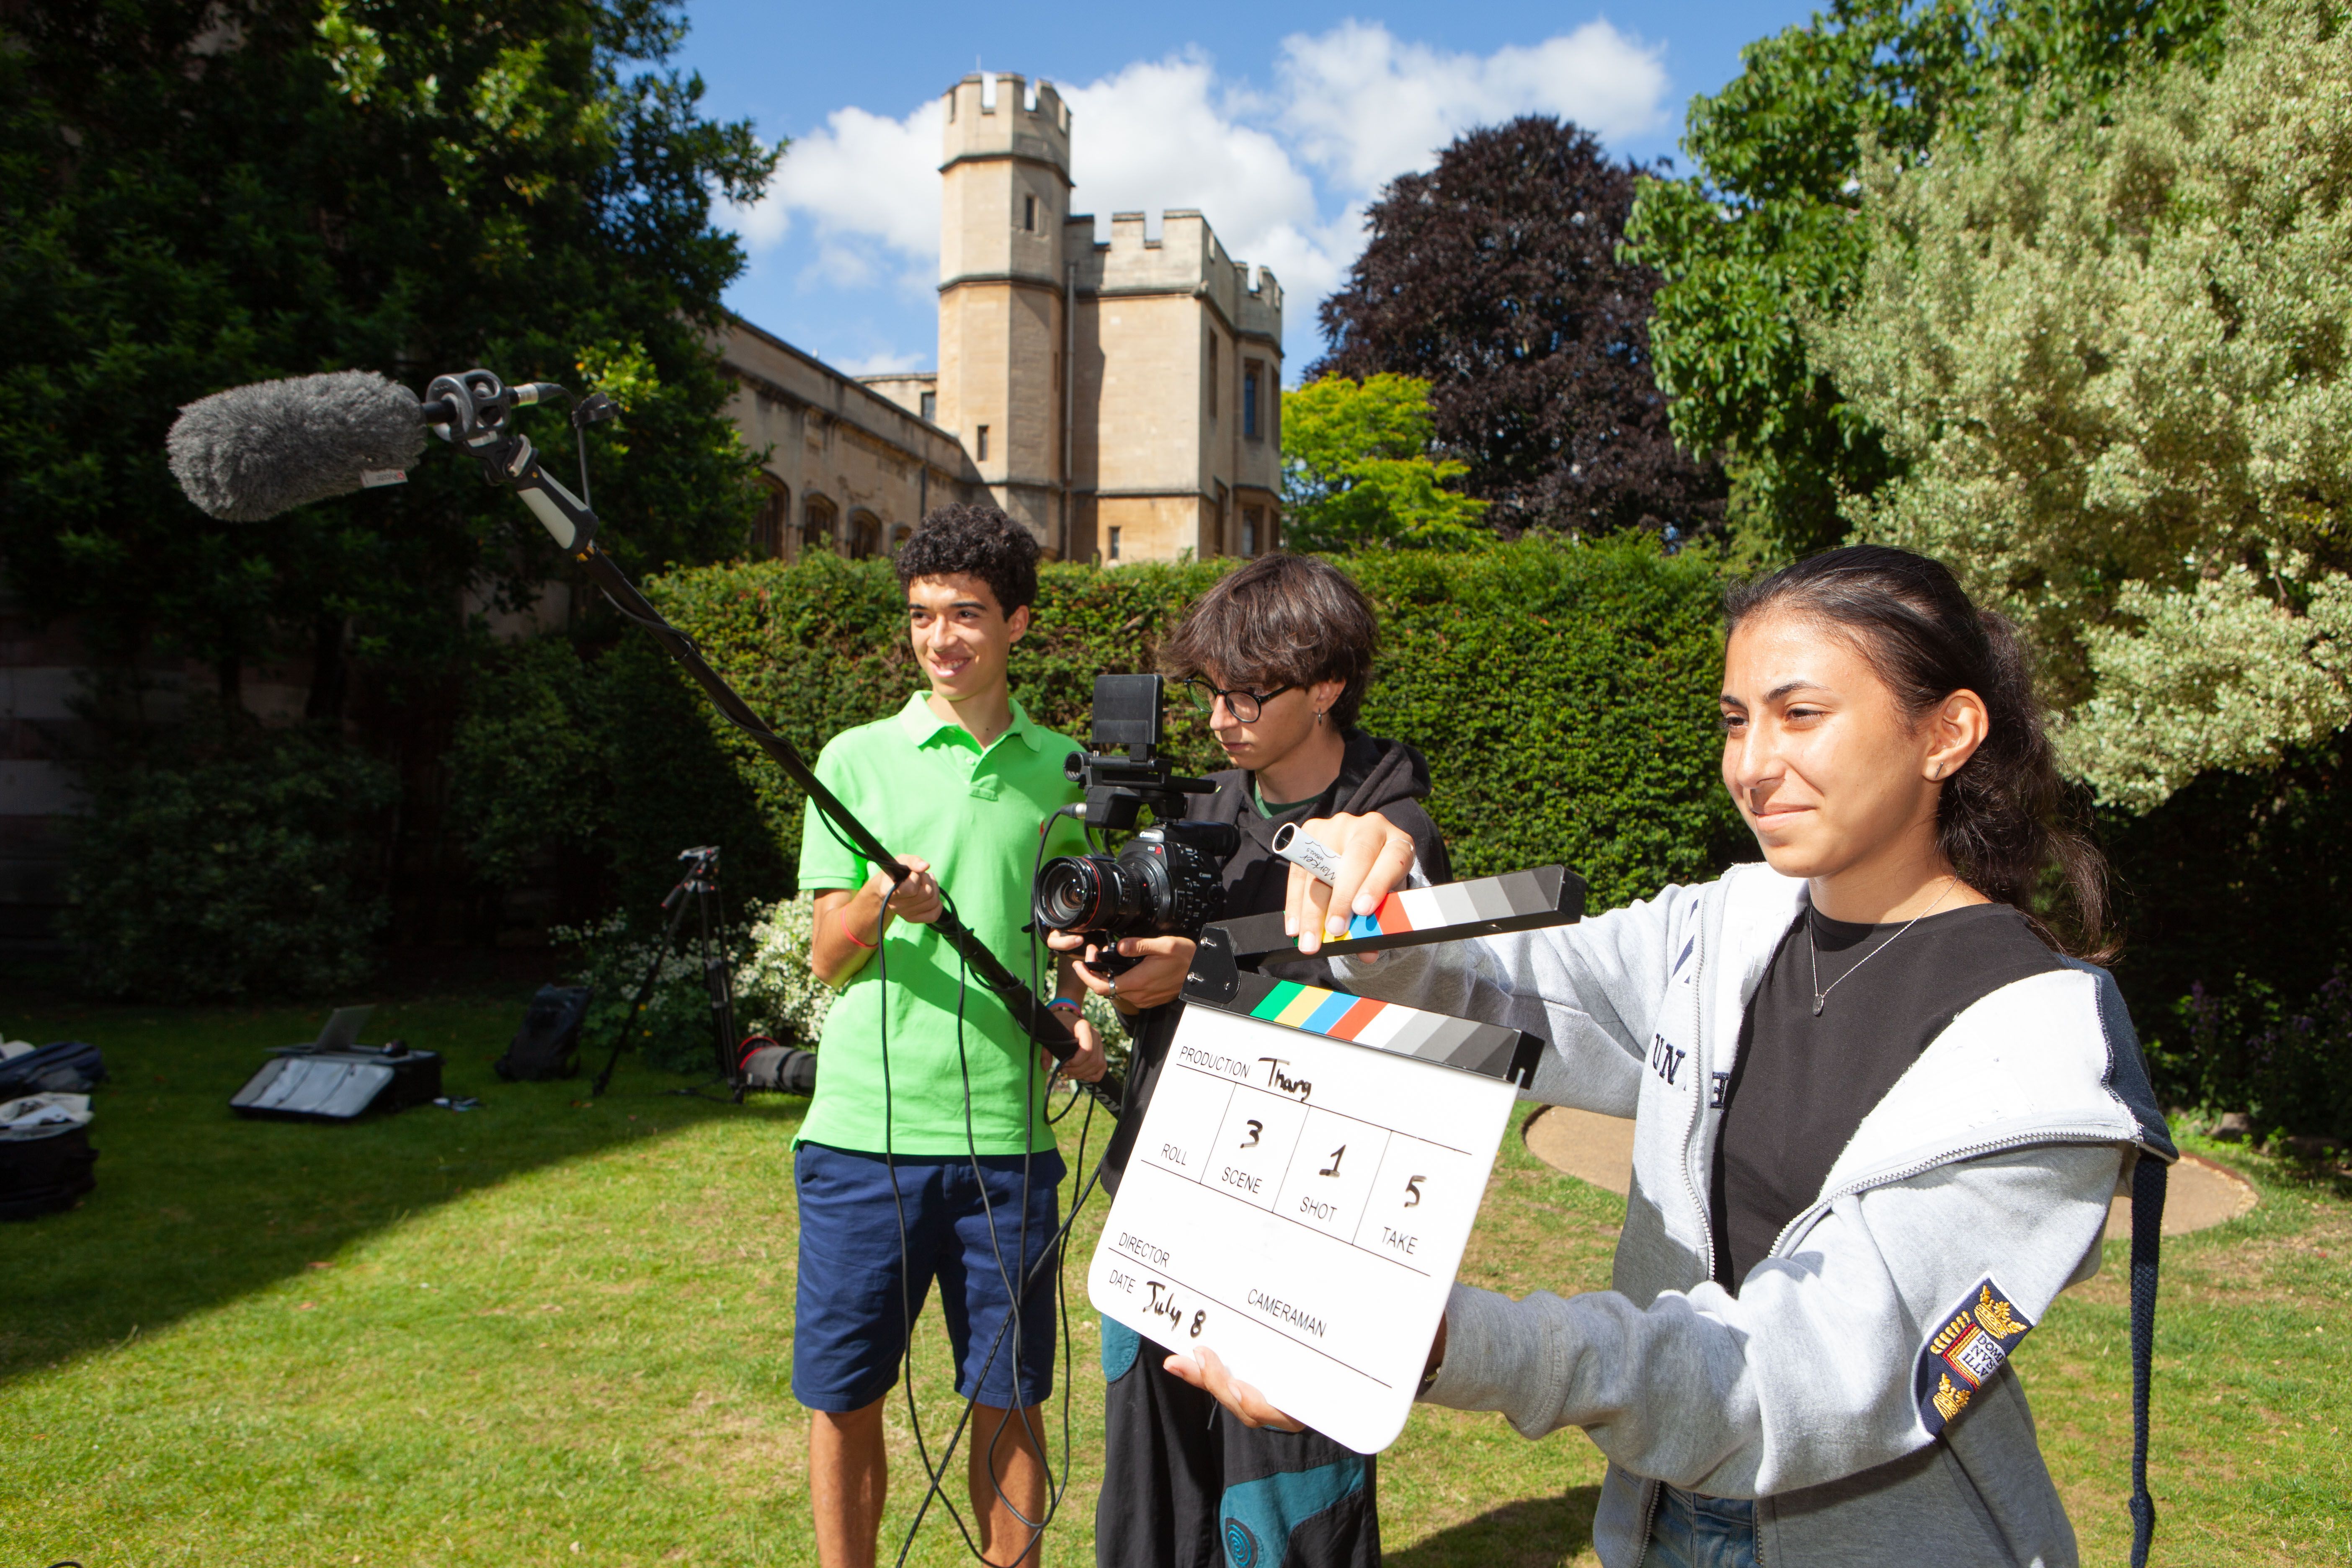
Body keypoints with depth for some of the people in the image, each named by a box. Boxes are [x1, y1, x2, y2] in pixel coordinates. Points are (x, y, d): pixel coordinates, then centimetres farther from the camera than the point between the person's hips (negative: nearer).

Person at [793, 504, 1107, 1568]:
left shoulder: (1059, 769, 8)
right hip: (865, 1124, -1)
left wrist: (1077, 1015, -2)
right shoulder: (859, 758, 3)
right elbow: (826, 958, 1)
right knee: (842, 1397, 7)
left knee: (1008, 1399, 9)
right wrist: (880, 904, -19)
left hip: (1006, 1129, 1)